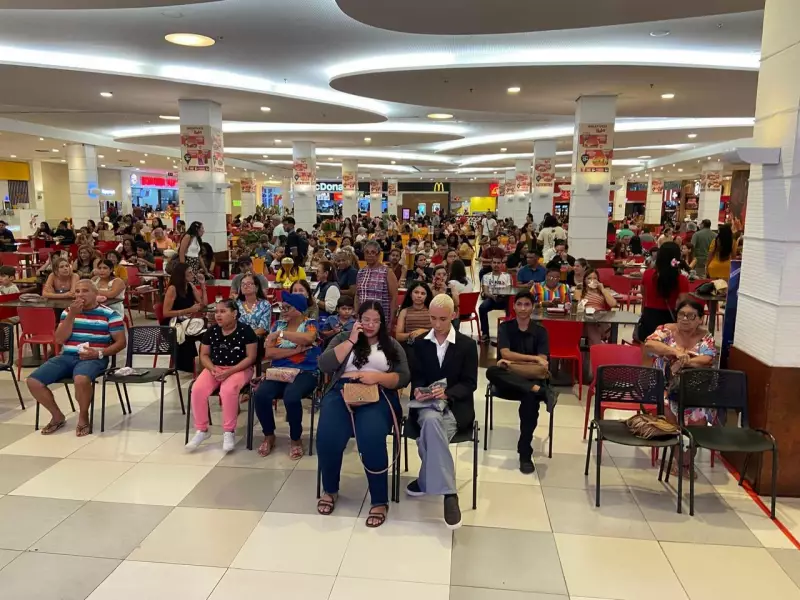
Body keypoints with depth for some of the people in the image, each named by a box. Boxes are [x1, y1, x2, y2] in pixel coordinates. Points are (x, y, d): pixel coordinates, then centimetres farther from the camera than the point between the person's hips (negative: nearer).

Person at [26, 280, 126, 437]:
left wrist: (99, 353, -16)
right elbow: (59, 340, 2)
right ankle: (57, 416, 8)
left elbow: (121, 342, -1)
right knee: (33, 381, -14)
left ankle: (83, 417, -10)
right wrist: (72, 314, -7)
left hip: (93, 359, -5)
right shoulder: (68, 312, 13)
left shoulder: (109, 314, -1)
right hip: (67, 356, 5)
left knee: (81, 379, -39)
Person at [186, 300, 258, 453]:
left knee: (228, 390, -35)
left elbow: (250, 357, -11)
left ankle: (229, 432, -16)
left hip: (239, 369, -4)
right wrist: (212, 368, -12)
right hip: (214, 368, 5)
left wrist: (230, 371, -21)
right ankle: (202, 430, -4)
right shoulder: (211, 331, 4)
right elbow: (204, 355, 10)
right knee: (197, 389, -23)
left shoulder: (245, 330, -10)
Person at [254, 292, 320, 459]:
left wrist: (281, 334, -21)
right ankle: (269, 436, 1)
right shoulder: (278, 324, 13)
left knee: (291, 397, -34)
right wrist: (295, 350, -10)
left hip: (305, 373, -4)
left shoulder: (310, 323, 1)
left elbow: (308, 338, -25)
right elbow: (269, 353, 1)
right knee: (260, 395, -25)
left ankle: (296, 439, -9)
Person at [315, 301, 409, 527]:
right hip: (342, 392, 1)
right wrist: (351, 341, -1)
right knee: (328, 436, -28)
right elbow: (324, 365, 1)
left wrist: (377, 376, -12)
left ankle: (379, 501, -16)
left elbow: (403, 378, 5)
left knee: (371, 438, -32)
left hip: (378, 396, -1)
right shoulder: (343, 338, 18)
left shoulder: (392, 345, 17)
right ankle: (329, 490, 0)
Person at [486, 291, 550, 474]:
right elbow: (505, 354, -9)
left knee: (530, 398, -35)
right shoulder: (505, 327, 6)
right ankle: (537, 390, -38)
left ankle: (525, 454, -25)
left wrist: (512, 363, -13)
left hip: (531, 379, 0)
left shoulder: (540, 331, 6)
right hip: (508, 382, 0)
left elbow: (542, 365, -4)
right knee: (492, 371, -34)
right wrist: (534, 358, -16)